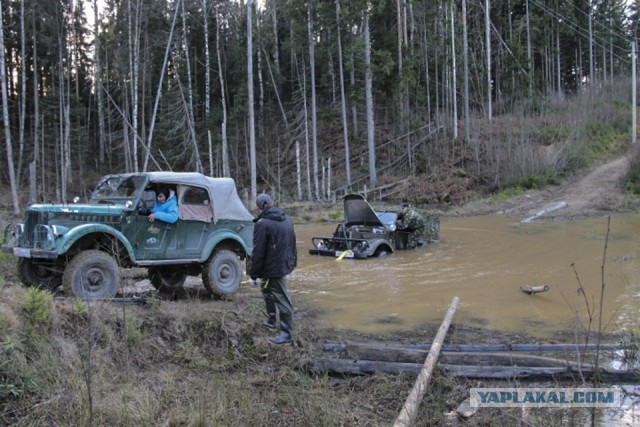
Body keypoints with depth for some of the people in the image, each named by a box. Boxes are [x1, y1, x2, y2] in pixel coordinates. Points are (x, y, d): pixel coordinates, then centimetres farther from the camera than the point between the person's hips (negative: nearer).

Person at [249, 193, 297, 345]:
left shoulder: (262, 224, -18)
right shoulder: (286, 219, 9)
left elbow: (258, 251, -18)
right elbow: (292, 243, 17)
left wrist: (253, 273, -11)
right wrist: (293, 261, 24)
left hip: (273, 267, -9)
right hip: (285, 263, 9)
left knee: (282, 300, -4)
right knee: (267, 290, 27)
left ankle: (287, 333, 1)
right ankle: (272, 320, 37)